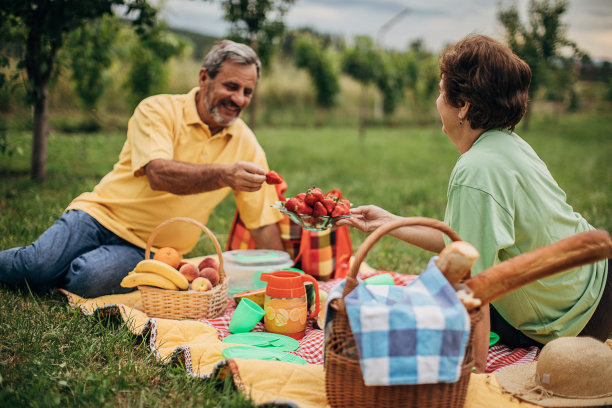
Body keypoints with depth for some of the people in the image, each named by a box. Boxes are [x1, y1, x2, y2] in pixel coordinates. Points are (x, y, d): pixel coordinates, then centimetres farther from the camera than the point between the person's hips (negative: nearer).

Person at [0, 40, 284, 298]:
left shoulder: (246, 144, 3)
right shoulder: (158, 110, -7)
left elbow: (264, 223, 4)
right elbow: (159, 175, -25)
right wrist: (224, 175, -39)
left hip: (149, 251, 1)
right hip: (103, 216, -1)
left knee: (90, 279, -28)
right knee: (36, 267, -22)